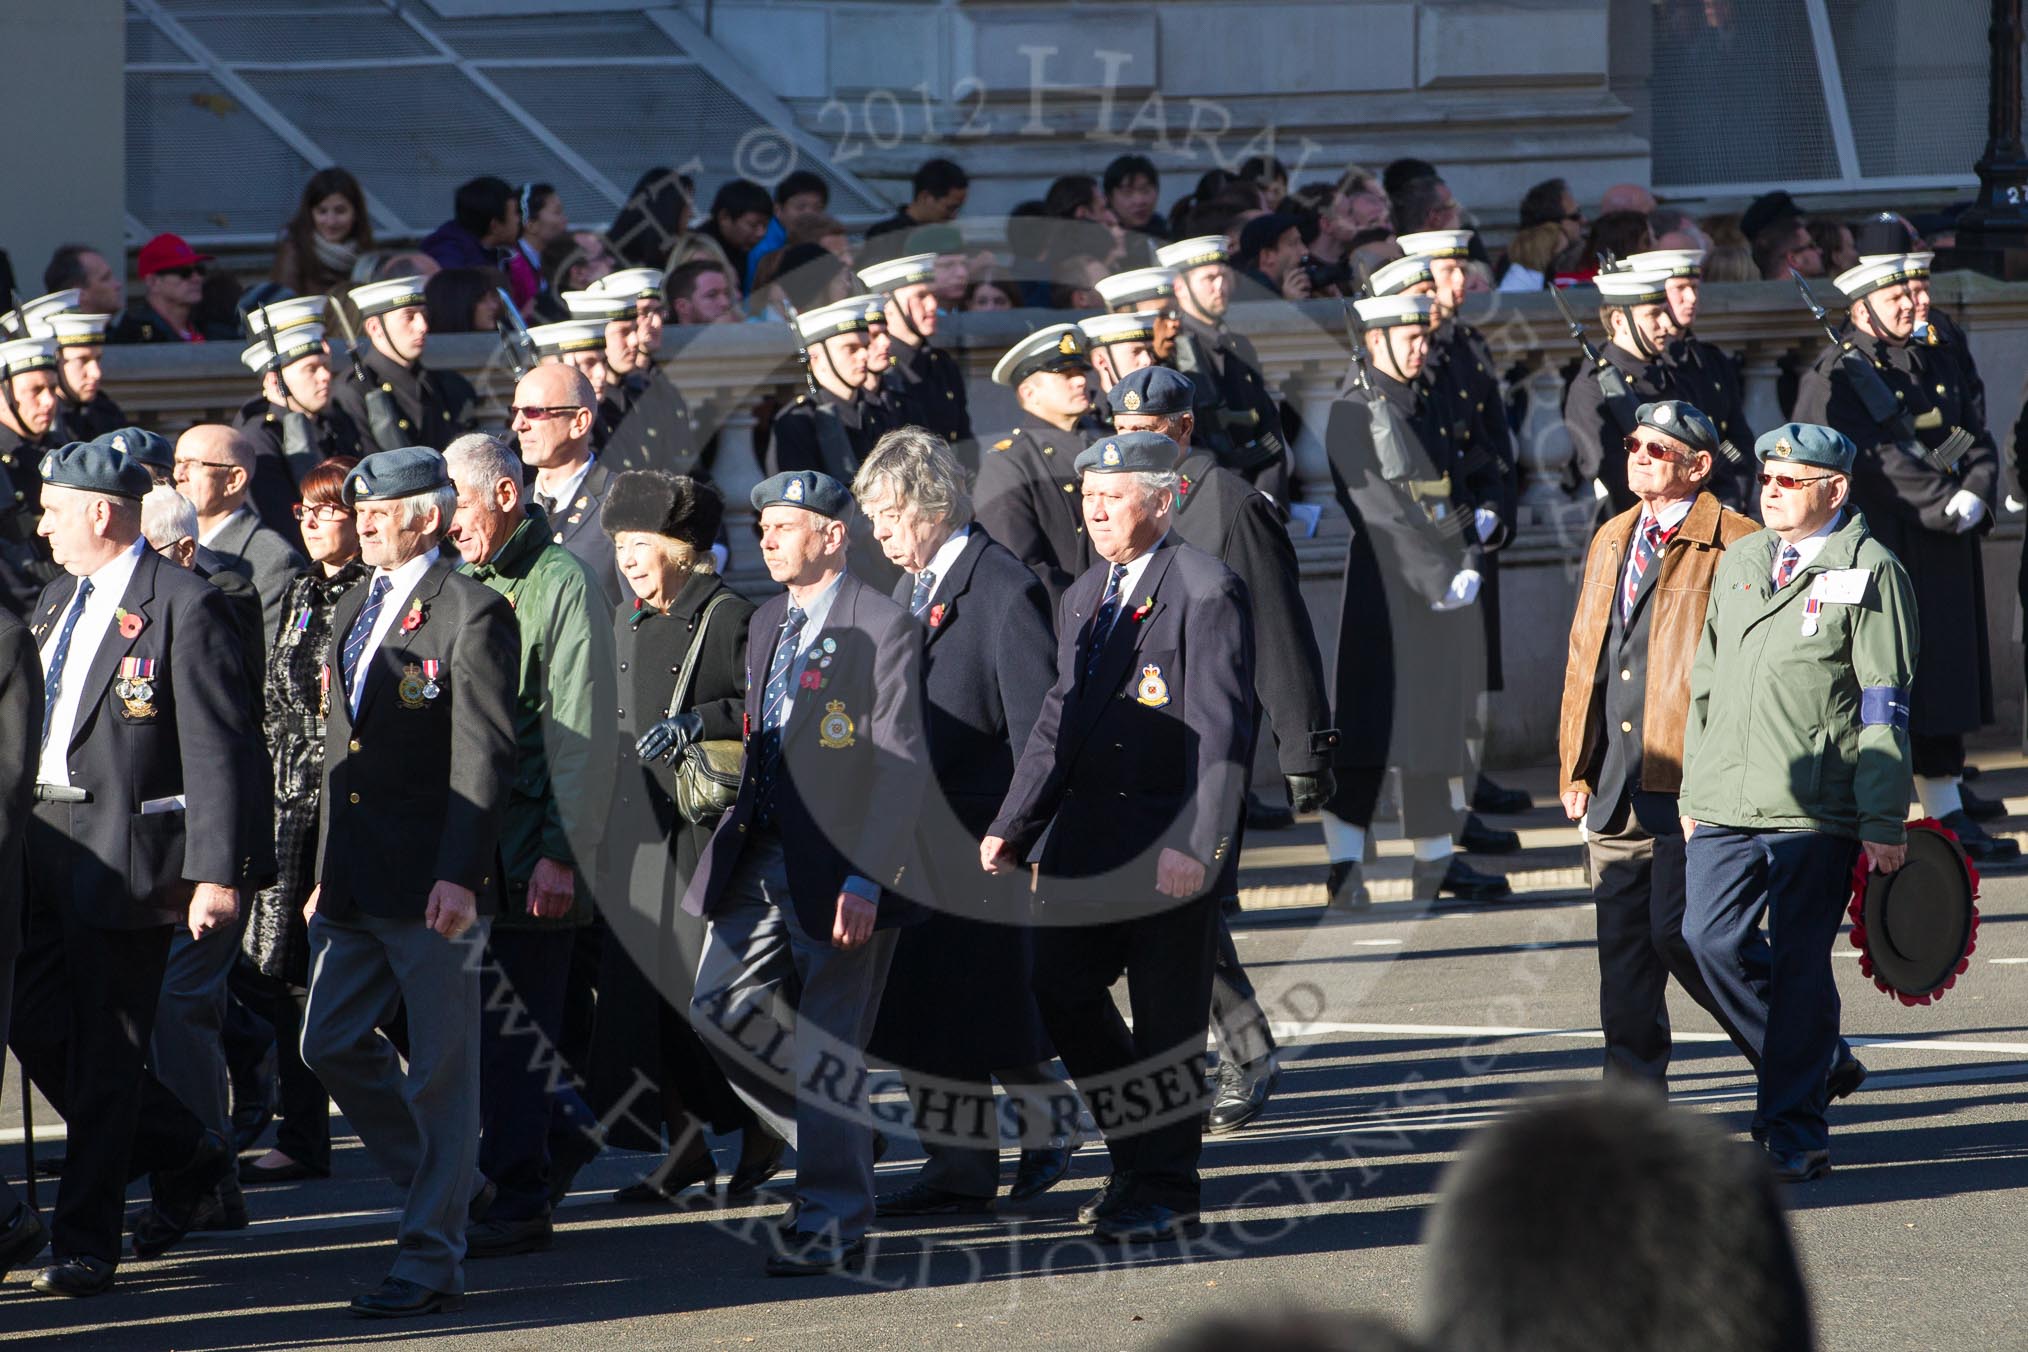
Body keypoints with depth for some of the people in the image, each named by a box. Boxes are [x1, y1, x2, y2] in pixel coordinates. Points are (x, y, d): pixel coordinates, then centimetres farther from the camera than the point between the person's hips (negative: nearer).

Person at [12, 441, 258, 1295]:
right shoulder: (56, 602, 15)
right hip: (45, 844, 8)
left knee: (106, 1054, -1)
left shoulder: (185, 606, -11)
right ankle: (185, 1160, 26)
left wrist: (217, 873, -21)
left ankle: (84, 1244, 6)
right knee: (37, 1030, 9)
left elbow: (219, 750, -15)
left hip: (126, 854, -8)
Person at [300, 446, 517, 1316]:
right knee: (331, 1044, 8)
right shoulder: (354, 611, 17)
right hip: (356, 883, 8)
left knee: (440, 1071, -2)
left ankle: (432, 1261, 1)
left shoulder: (471, 614, -9)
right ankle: (441, 1187, 25)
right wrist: (327, 871, 19)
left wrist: (456, 875, -21)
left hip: (433, 883, -8)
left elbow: (485, 756, -14)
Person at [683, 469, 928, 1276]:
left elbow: (902, 766, -15)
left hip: (839, 869, -8)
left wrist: (865, 880, -21)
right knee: (721, 1012, 5)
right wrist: (738, 836, 11)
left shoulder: (884, 628, -12)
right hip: (759, 859, 8)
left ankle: (833, 1223, 7)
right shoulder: (766, 624, 14)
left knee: (827, 1050, -3)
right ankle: (840, 1142, 23)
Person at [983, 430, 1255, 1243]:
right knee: (1062, 991, 7)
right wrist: (1012, 828, 12)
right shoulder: (1084, 597, 15)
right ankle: (1137, 1154, 23)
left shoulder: (1206, 593, -11)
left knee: (1167, 1021, -1)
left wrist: (1197, 845, -23)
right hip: (1090, 838, 8)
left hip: (1171, 845, -8)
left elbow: (1222, 731, -16)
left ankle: (1165, 1192, 9)